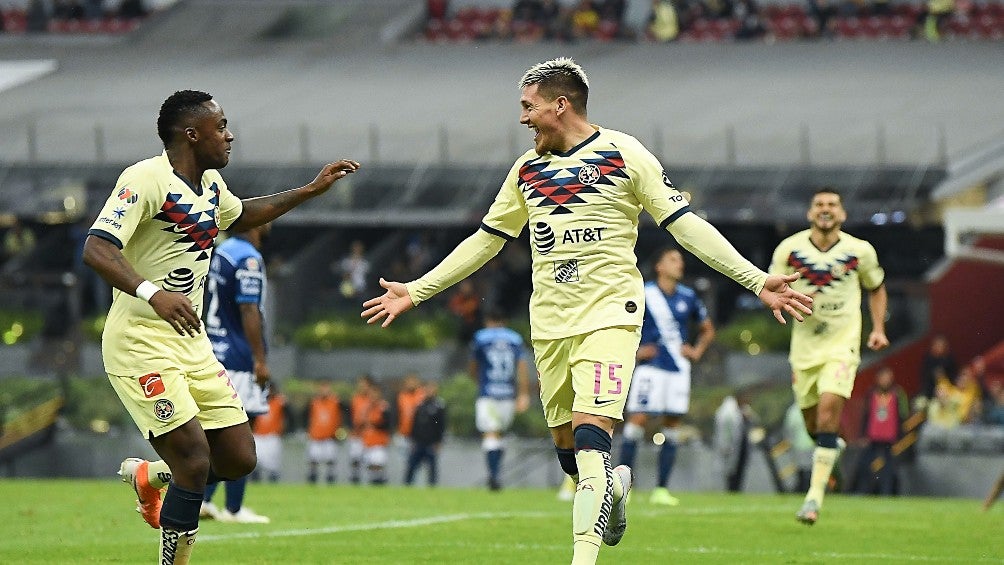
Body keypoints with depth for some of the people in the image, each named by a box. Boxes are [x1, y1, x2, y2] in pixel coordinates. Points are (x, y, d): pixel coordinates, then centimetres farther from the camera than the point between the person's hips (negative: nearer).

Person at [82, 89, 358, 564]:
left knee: (238, 459, 4)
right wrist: (151, 292, -42)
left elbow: (240, 216, 35)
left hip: (191, 342, 9)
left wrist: (311, 190, 32)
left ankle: (148, 474, 30)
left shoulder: (210, 182, 12)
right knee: (195, 461, -17)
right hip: (141, 342, -9)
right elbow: (96, 249, -27)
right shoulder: (147, 178, -16)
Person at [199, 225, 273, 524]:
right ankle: (234, 509, 0)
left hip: (216, 354, 9)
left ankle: (202, 499, 10)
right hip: (239, 359, -9)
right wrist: (260, 361, -18)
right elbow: (248, 312, -20)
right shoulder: (248, 259, -15)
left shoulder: (221, 250, 13)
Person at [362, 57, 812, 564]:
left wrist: (757, 280, -11)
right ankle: (613, 484, 39)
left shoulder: (624, 155, -3)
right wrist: (416, 291, 22)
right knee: (567, 447, 7)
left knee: (590, 441, -19)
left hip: (609, 316, -6)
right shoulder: (527, 169, 13)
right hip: (550, 325, 6)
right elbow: (485, 241, 22)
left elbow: (684, 225, -4)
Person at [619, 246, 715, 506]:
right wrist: (633, 351, -5)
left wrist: (697, 351, 8)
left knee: (672, 426, 2)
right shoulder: (643, 294, -2)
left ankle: (661, 489, 5)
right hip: (650, 367, -4)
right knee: (638, 418, -13)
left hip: (679, 368, 4)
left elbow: (707, 330, 24)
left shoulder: (688, 297, 11)